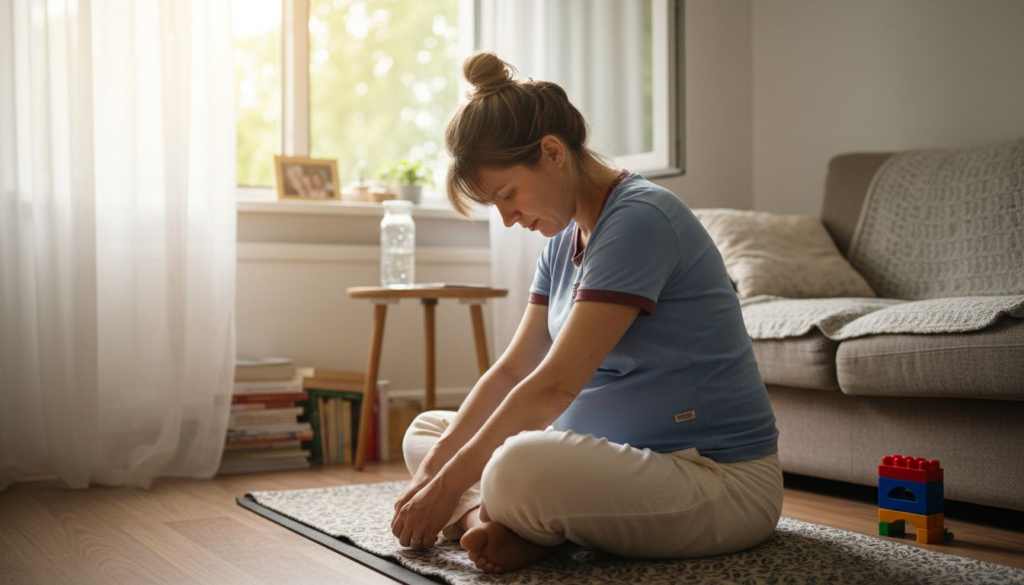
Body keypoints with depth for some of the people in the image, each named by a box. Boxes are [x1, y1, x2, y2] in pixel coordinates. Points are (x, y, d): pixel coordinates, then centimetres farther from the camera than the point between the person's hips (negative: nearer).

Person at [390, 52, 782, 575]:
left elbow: (554, 385, -23)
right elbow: (512, 369, 8)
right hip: (624, 454, 10)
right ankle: (502, 520, -13)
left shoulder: (639, 220, -19)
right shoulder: (564, 241, 10)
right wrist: (432, 469, -3)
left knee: (518, 466, -38)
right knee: (426, 431, 12)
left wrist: (450, 486, -17)